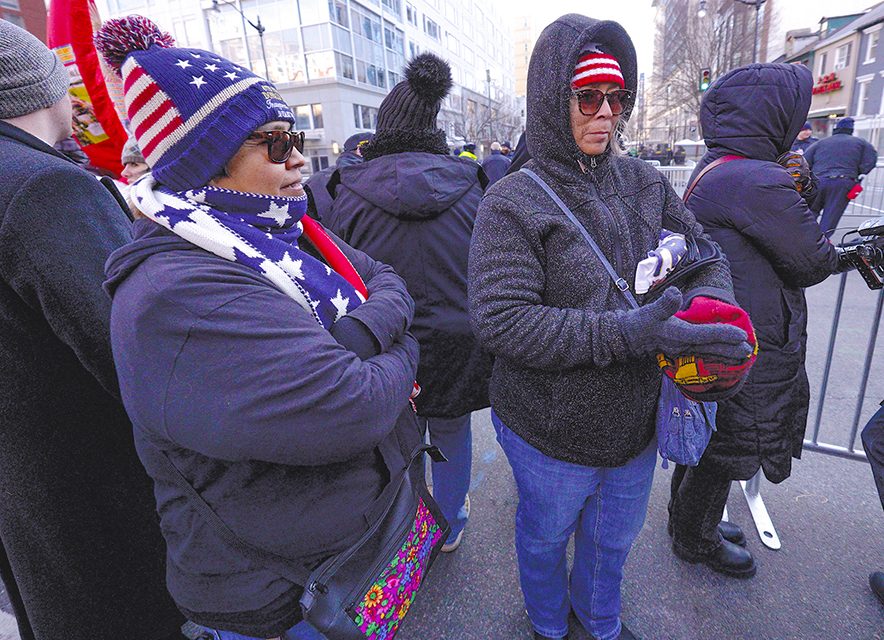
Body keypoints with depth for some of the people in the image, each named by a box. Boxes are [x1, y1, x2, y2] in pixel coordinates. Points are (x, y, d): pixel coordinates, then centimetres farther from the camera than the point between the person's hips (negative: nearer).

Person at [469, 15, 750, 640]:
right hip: (551, 434, -4)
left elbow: (705, 254, 10)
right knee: (545, 537, 22)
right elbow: (499, 320, -28)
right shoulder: (513, 203, -18)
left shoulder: (646, 182, -1)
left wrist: (708, 305, -13)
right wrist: (625, 333, -33)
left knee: (614, 539, 28)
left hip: (637, 422, 5)